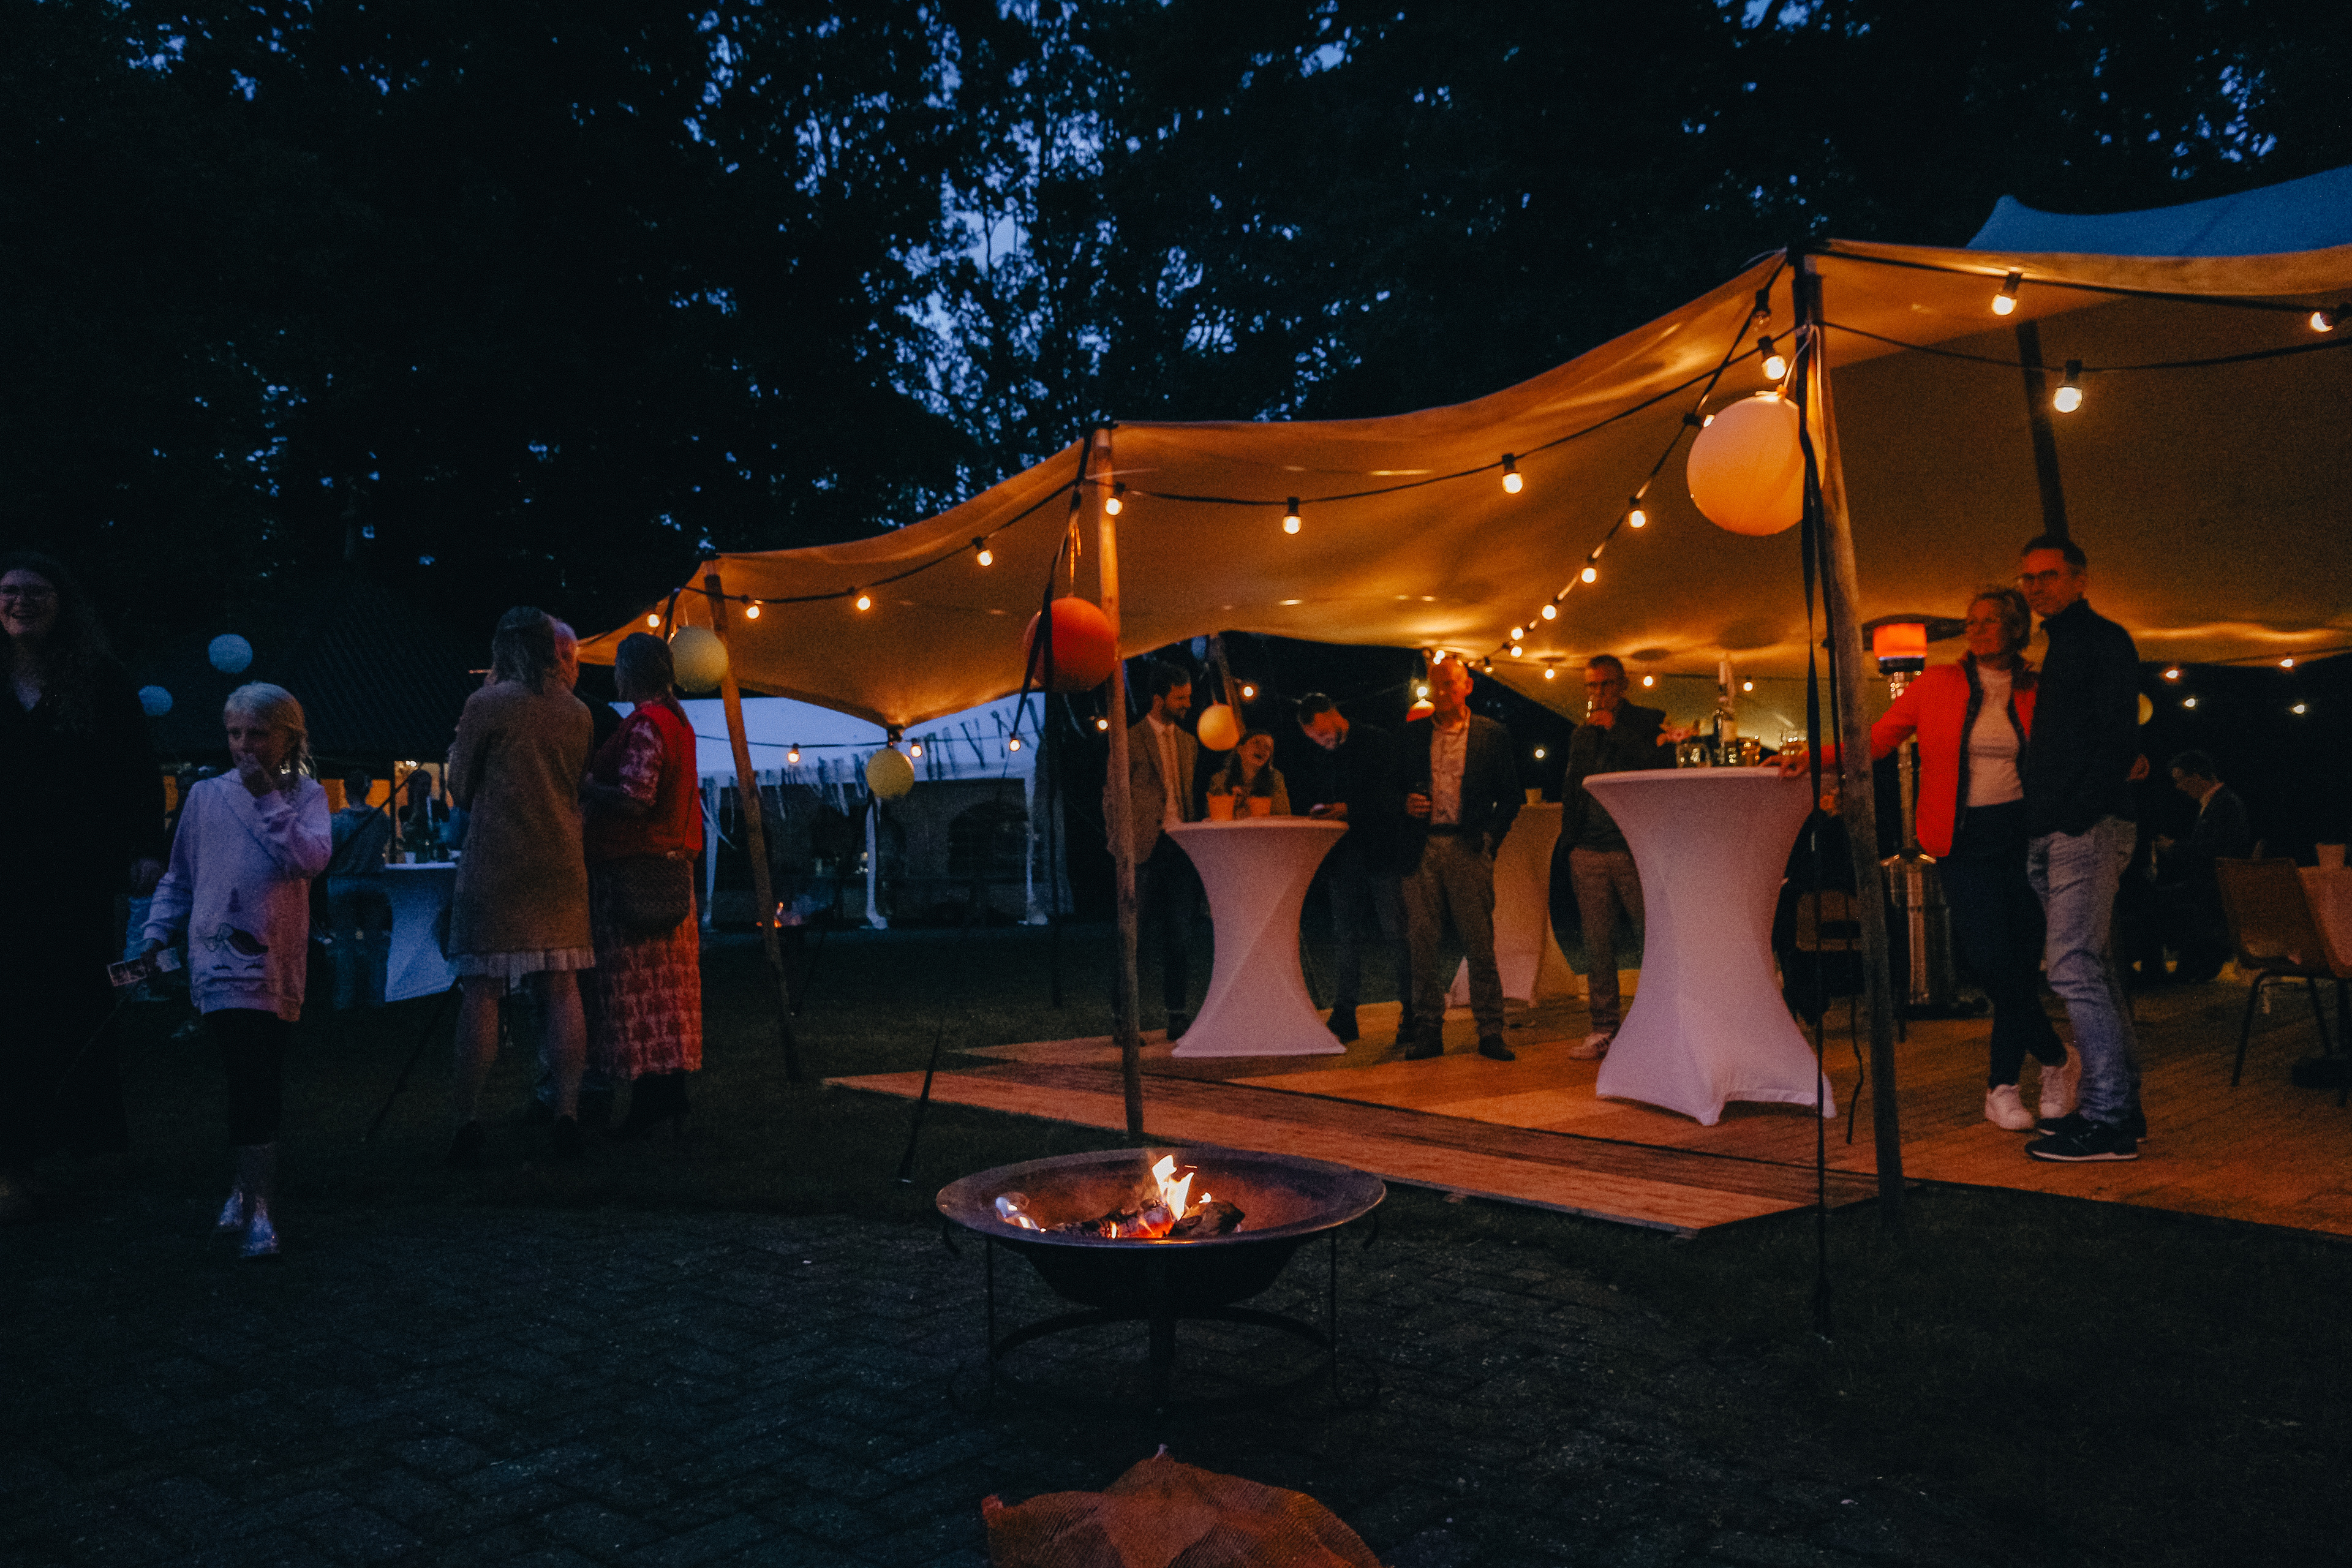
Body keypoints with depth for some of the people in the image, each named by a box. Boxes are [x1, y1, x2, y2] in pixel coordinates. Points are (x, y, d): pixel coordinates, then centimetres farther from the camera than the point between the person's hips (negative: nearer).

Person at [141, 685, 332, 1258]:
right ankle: (255, 1197, 9)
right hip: (217, 958, 1)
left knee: (259, 1083, 3)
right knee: (251, 1078, -3)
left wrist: (267, 798, -12)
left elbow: (310, 858, -14)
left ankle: (253, 1192, 13)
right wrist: (157, 934, 5)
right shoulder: (207, 796, 8)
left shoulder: (305, 795, 4)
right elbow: (180, 878, 15)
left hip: (274, 963, 0)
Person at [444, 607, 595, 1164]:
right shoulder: (576, 711, 8)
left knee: (480, 992, 1)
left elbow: (460, 789, 3)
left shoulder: (485, 705, -5)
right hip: (560, 866, 4)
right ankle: (567, 1114, 7)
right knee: (561, 990, 7)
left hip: (495, 866, -4)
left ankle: (468, 1122, 1)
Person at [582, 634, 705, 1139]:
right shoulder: (678, 720, 16)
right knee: (666, 983, 11)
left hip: (633, 870, -9)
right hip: (672, 866, 10)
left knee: (635, 984, -6)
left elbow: (635, 797, -21)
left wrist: (588, 785, -6)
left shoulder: (645, 724, -14)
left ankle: (648, 1102, -5)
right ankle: (672, 1092, 15)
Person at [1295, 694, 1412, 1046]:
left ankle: (1411, 1013, 1)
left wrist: (1351, 809, -17)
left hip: (1381, 849, -5)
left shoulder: (1377, 742, -3)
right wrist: (1318, 809, -2)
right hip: (1342, 855, 5)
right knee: (1344, 933, 6)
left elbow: (1393, 794, -8)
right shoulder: (1316, 755, 12)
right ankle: (1343, 1016, 11)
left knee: (1396, 931, -4)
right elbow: (1309, 795, 20)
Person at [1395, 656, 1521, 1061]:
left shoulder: (1492, 734, 7)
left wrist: (1490, 837, -3)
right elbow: (1395, 786, 19)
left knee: (1479, 943, -2)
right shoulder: (1412, 734, 13)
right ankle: (1429, 1031, 9)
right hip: (1423, 846, 2)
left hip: (1468, 847, -2)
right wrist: (1406, 803, -3)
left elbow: (1510, 795, 7)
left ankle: (1490, 1033, 5)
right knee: (1422, 941, 1)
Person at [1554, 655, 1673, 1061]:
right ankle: (1606, 1029, 10)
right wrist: (1568, 841, 13)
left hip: (1636, 850, -4)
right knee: (1597, 947, 4)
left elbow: (1663, 768, -12)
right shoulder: (1581, 734, 18)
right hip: (1589, 852, 4)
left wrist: (1615, 729, -11)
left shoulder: (1650, 721, 5)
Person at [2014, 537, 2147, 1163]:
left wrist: (2078, 813, -20)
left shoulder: (2104, 639, -3)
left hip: (2088, 828, -10)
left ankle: (2106, 1120, -11)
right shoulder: (2054, 650, 23)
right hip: (2050, 833, 10)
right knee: (2091, 969, 11)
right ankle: (2122, 1107, 17)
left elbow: (2119, 739, -13)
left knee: (2072, 966, -14)